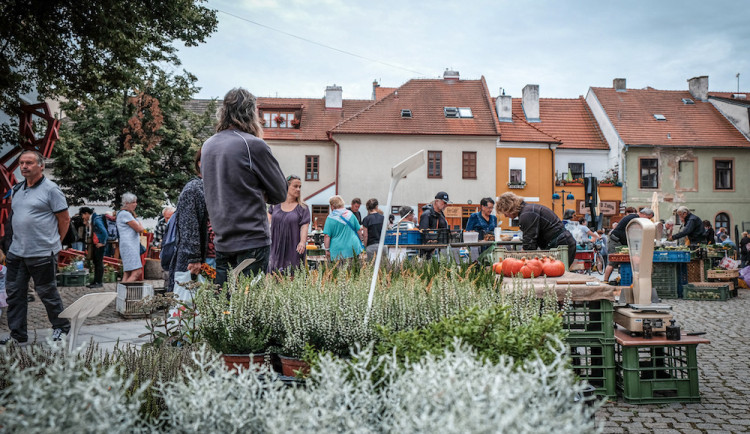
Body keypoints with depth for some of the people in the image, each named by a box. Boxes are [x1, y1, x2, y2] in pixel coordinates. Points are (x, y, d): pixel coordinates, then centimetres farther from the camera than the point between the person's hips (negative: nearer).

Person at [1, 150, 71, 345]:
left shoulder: (50, 189, -8)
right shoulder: (16, 189, 13)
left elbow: (65, 219, -7)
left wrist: (55, 243, -1)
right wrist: (19, 238, 14)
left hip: (42, 254, -7)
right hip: (16, 252, 7)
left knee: (47, 292, 4)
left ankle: (61, 327, 22)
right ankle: (17, 334, 18)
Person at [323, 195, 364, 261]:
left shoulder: (331, 218, -6)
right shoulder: (350, 214, 7)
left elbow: (327, 236, -10)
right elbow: (358, 230, 12)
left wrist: (327, 250, -3)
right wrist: (360, 243, 25)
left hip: (338, 251, -4)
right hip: (354, 249, 4)